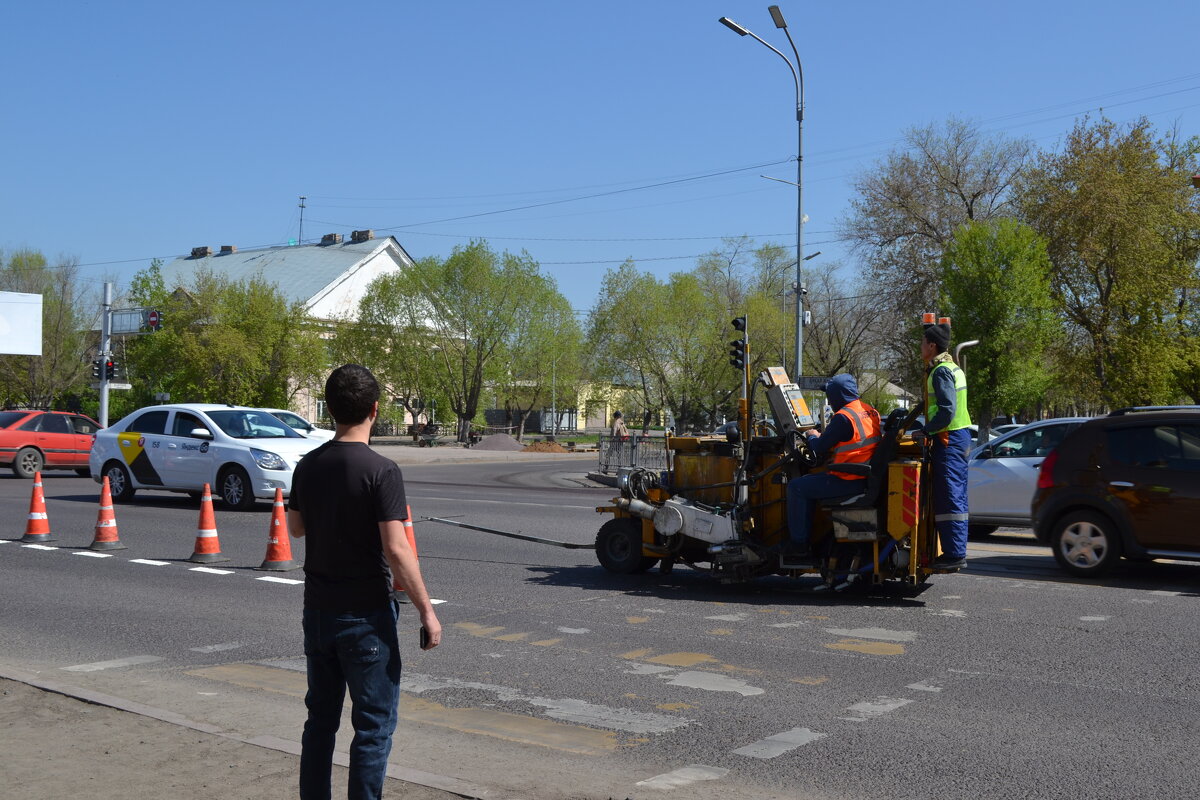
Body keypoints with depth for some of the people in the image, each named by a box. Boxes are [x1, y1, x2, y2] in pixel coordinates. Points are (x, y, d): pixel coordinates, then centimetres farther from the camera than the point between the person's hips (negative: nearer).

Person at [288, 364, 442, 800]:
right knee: (373, 726, 4)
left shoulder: (307, 466, 2)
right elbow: (396, 550, -21)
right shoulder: (381, 471, -18)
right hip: (366, 616, -6)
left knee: (320, 717, 17)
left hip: (318, 611, 6)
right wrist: (426, 611, -14)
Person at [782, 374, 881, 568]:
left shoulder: (843, 417, -17)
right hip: (865, 478, 10)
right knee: (810, 482, 25)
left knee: (796, 487, -2)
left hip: (848, 482, -10)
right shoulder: (870, 412, 12)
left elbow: (819, 448, -12)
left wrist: (812, 436, 10)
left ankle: (798, 545, 0)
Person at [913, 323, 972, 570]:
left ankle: (955, 554, -8)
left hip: (949, 440, -11)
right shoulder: (952, 368, 18)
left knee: (949, 499, -9)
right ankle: (956, 552, 17)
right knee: (956, 498, 12)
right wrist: (927, 430, 17)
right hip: (960, 437, 11)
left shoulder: (941, 371, -14)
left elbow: (947, 411, -22)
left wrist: (925, 431, -14)